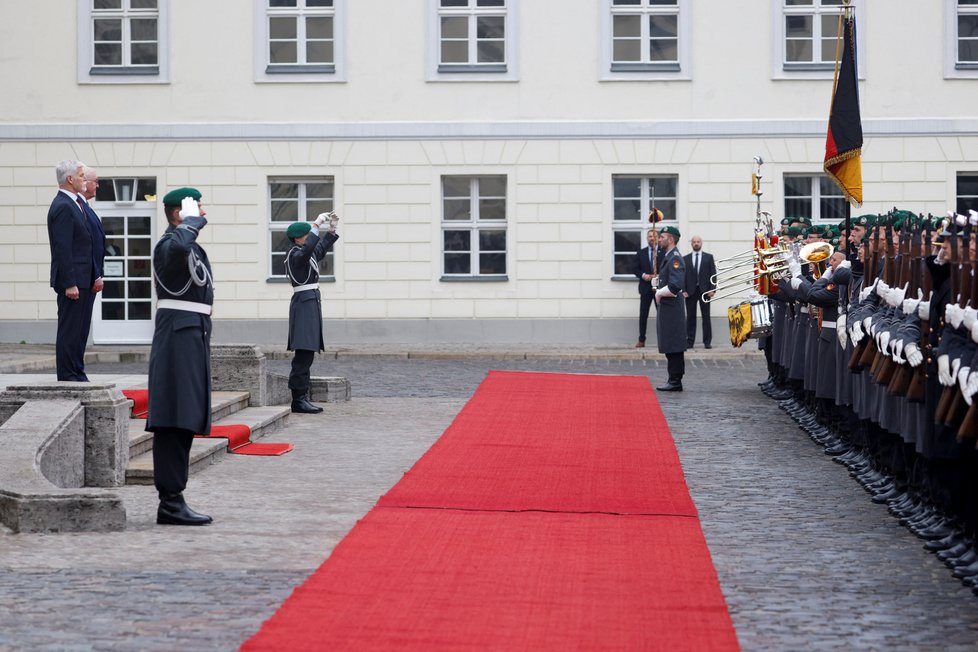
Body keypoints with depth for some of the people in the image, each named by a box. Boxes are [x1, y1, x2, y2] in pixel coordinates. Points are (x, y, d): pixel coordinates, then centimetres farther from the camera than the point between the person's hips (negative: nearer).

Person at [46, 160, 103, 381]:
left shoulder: (76, 204, 15)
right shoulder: (63, 207, -15)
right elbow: (62, 249, -20)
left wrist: (95, 275, 15)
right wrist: (69, 284, -22)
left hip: (83, 280, 10)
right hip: (73, 280, -10)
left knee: (80, 329, 13)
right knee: (70, 328, -4)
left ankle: (77, 374, 19)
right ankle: (67, 376, 0)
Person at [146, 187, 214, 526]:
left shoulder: (190, 244, 21)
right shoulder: (170, 243, -12)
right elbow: (178, 247, -38)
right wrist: (192, 221, -20)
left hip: (191, 337, 11)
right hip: (180, 337, -11)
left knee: (182, 423, 9)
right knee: (175, 422, -11)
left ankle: (173, 501, 12)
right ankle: (171, 503, -12)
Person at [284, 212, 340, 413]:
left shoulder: (305, 254, 16)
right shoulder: (295, 255, -12)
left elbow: (321, 248, 33)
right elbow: (308, 248, -33)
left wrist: (332, 228, 23)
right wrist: (317, 224, -30)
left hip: (311, 303, 10)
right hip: (305, 304, -10)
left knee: (306, 355, 10)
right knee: (303, 354, -12)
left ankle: (302, 398, 12)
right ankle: (298, 399, -13)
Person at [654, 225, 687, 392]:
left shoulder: (675, 258, -15)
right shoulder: (667, 257, 16)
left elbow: (675, 286, -24)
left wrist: (659, 293, -11)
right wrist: (659, 292, 9)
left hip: (672, 308, -10)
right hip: (666, 308, 10)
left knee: (673, 347, -7)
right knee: (669, 347, 12)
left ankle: (675, 382, -5)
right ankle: (674, 381, 16)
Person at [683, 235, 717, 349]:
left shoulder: (709, 257, 8)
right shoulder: (685, 259, 10)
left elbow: (713, 274, 3)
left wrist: (712, 289, -6)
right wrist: (683, 290, -5)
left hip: (705, 291, -1)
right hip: (690, 291, 1)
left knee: (706, 317, 1)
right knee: (690, 317, 2)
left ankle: (707, 341, 3)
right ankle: (689, 341, 4)